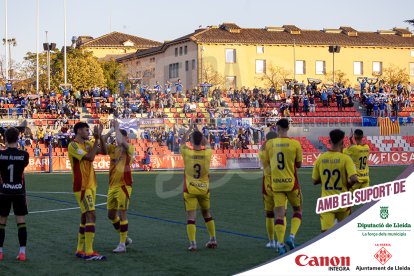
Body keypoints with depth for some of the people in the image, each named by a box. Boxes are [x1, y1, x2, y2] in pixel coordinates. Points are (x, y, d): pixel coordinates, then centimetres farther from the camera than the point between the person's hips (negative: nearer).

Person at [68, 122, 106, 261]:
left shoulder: (87, 143, 13)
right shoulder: (73, 145, -13)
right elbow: (90, 157, -23)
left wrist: (99, 137, -2)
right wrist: (97, 139, -18)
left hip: (90, 185, 9)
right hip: (82, 186, -9)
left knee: (85, 216, 12)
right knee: (91, 215, -15)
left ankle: (80, 250, 19)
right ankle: (89, 252, -18)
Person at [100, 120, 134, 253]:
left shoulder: (129, 148, -7)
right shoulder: (112, 148, 10)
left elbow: (121, 142, -27)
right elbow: (102, 141, -7)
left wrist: (117, 128, -15)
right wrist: (112, 130, -11)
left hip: (123, 185, -7)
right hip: (112, 186, 7)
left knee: (122, 214, -6)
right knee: (111, 215, 13)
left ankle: (122, 245, 1)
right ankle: (124, 238, 30)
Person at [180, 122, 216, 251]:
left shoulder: (187, 152, -11)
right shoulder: (207, 153, -8)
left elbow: (182, 142, 11)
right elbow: (207, 144, 17)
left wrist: (189, 130, 21)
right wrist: (199, 132, 22)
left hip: (190, 189, -2)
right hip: (204, 189, 2)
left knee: (191, 216, -1)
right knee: (206, 213, 19)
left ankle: (193, 243, -9)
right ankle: (213, 239, 24)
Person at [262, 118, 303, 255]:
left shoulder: (269, 144, -3)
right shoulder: (295, 144, -9)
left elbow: (267, 162, 8)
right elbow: (299, 164, -1)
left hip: (276, 184, 2)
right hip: (291, 183, -2)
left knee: (279, 214, 4)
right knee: (297, 210, 17)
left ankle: (280, 243, -3)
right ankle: (292, 236, 0)